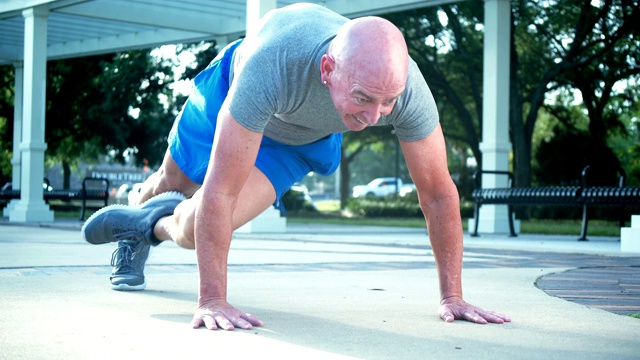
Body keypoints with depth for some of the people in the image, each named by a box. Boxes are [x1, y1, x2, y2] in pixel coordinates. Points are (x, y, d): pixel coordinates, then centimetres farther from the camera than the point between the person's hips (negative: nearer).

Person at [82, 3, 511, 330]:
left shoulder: (407, 88, -41)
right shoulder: (273, 63, -49)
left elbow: (439, 193, -27)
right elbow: (221, 190, -44)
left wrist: (452, 297, -24)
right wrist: (213, 300, -43)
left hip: (305, 140, 1)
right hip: (232, 89, -1)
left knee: (192, 229, -10)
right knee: (172, 181, 24)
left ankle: (151, 225, 26)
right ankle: (149, 206, 61)